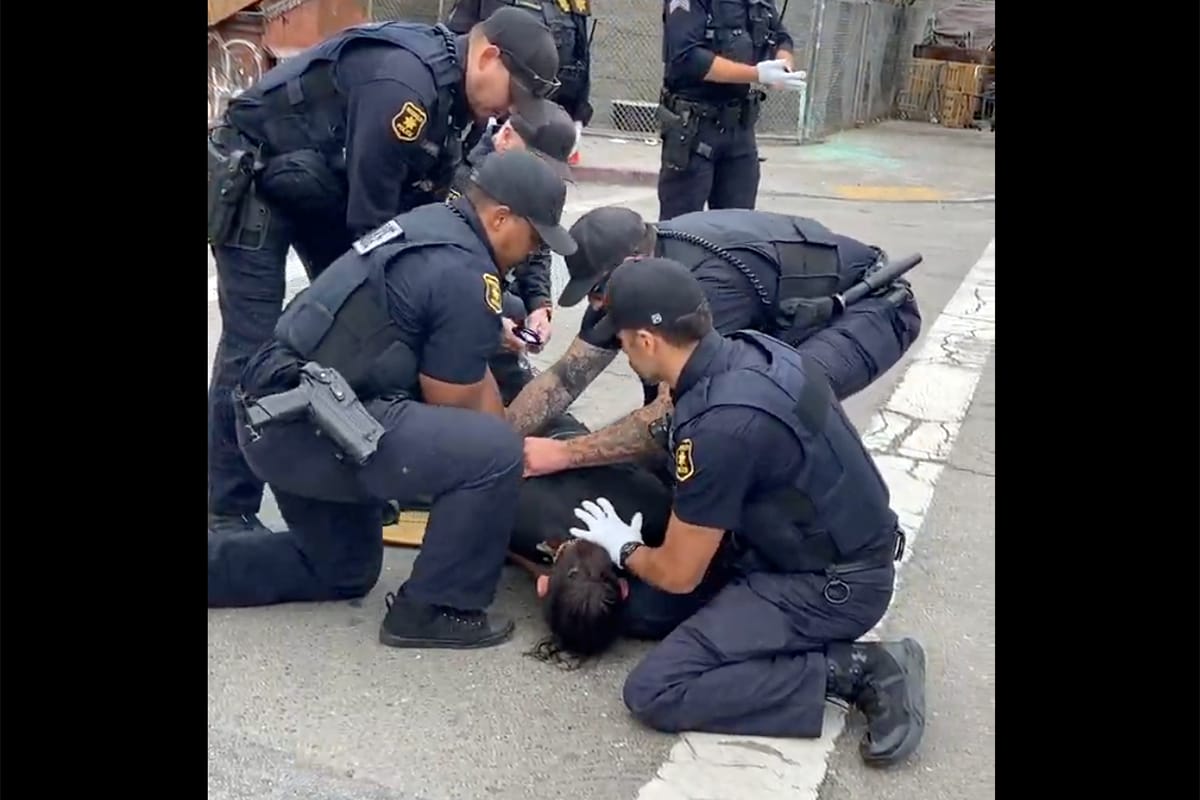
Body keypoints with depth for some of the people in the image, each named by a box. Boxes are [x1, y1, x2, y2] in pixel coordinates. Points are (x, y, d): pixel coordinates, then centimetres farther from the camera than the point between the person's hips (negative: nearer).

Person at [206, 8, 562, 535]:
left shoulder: (446, 88, 0)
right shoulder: (404, 82, -30)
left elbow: (418, 208, 3)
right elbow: (371, 220, -28)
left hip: (322, 188, 10)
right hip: (252, 177, -9)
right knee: (253, 348, -9)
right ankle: (228, 513, 2)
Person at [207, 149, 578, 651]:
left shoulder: (432, 224, 12)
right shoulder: (466, 276, -16)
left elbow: (467, 370, 18)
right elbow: (453, 405, -7)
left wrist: (513, 433, 21)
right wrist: (513, 453, 12)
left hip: (274, 415, 10)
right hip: (311, 421, -10)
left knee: (344, 573, 26)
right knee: (492, 453, -14)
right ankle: (432, 610, 0)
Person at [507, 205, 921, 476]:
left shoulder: (709, 279, -37)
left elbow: (674, 414, -38)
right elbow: (566, 377, -8)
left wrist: (562, 455, -33)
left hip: (875, 305, -8)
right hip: (798, 308, 8)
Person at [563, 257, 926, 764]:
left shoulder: (719, 427, -30)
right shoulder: (749, 351, -4)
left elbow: (677, 575, -16)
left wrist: (625, 551, 6)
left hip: (830, 587, -9)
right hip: (850, 549, 9)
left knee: (654, 692, -11)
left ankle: (854, 671, -9)